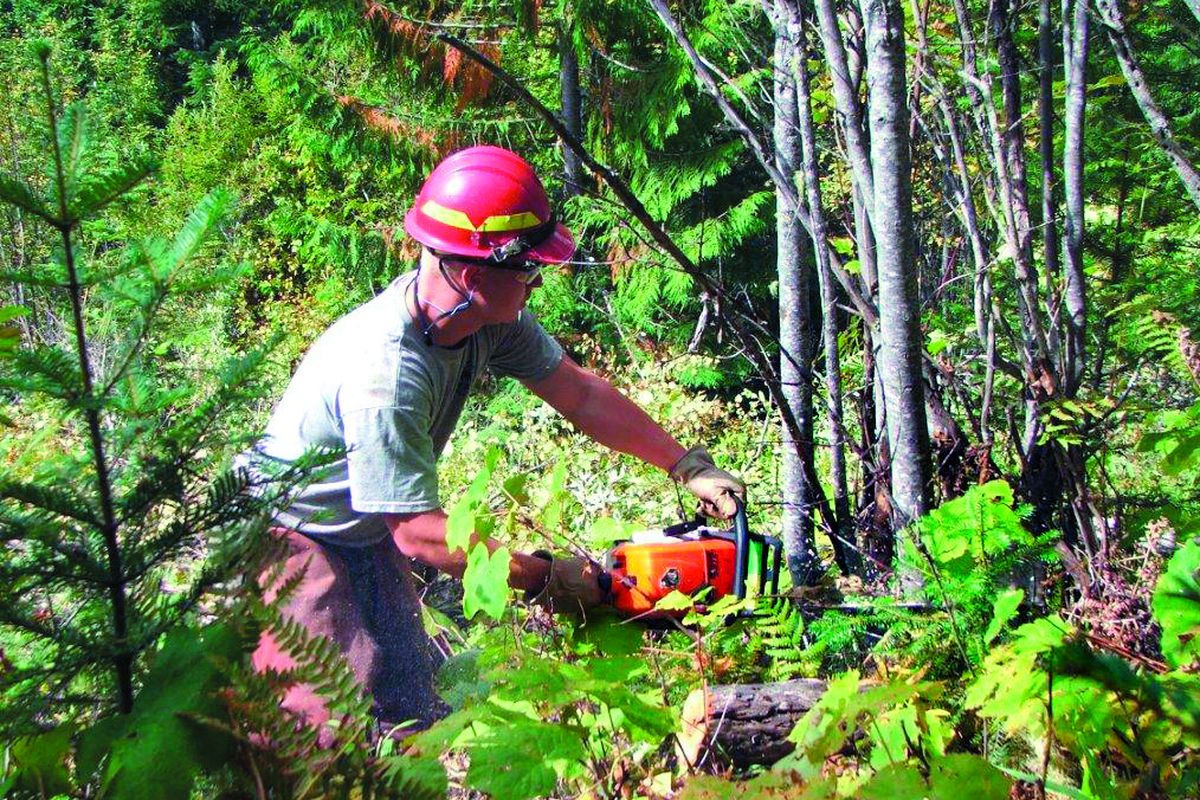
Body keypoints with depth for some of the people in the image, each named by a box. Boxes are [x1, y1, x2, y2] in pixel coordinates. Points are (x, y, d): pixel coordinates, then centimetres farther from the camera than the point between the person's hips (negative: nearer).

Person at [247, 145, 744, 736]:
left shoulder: (491, 313, -14)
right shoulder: (384, 374, -37)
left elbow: (579, 394, -1)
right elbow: (419, 532, -31)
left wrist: (688, 466, -2)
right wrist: (544, 578, -24)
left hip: (369, 534, 8)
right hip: (295, 538, -8)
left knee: (412, 712, 6)